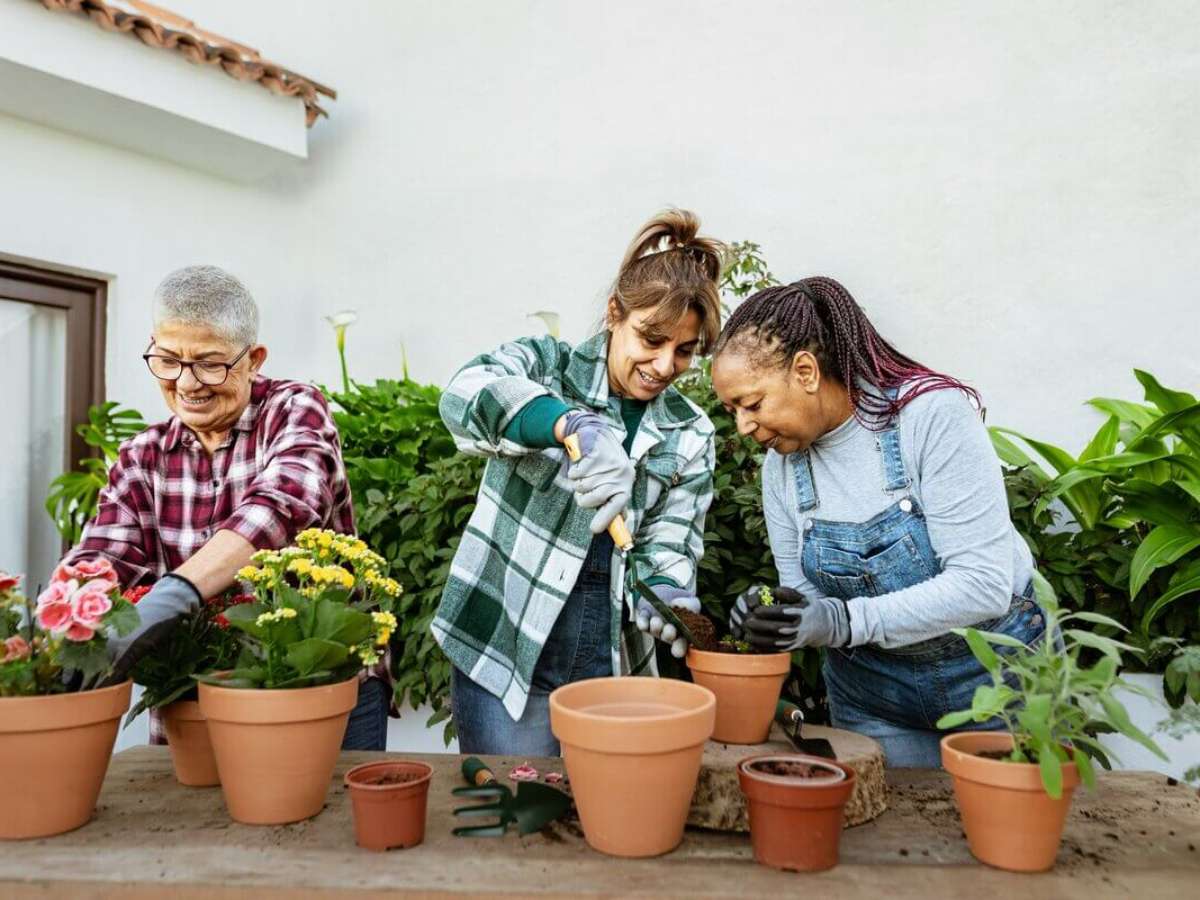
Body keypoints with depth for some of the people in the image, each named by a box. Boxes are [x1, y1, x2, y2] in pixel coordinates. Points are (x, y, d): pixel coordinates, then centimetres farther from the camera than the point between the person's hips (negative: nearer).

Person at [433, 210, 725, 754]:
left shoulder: (690, 435, 6)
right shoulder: (546, 365, -4)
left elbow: (668, 545, 2)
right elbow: (466, 394, -25)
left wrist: (667, 593, -21)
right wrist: (575, 424, -41)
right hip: (505, 650, -3)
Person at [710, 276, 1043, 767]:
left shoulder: (933, 414, -23)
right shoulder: (781, 464, -6)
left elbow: (983, 584, -27)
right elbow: (808, 606, 0)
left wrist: (844, 621, -34)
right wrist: (768, 617, -22)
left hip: (994, 670, -3)